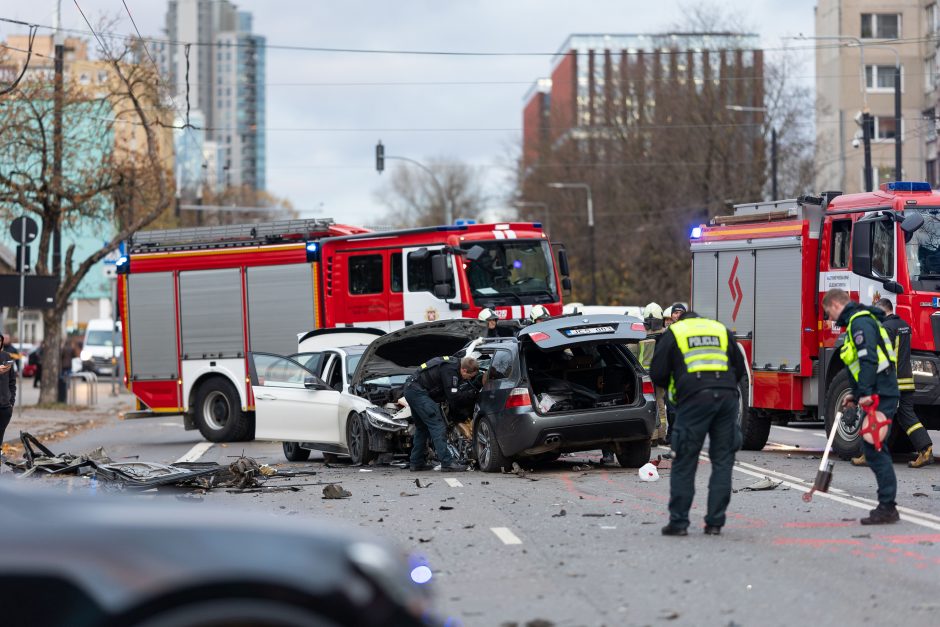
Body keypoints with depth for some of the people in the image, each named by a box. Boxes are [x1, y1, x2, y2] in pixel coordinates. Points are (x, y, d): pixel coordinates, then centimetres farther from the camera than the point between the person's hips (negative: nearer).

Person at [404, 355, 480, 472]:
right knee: (437, 425, -13)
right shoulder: (450, 370, -19)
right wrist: (473, 394, -9)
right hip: (418, 391, -11)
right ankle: (447, 462, -18)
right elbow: (453, 397, -21)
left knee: (422, 428, 19)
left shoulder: (454, 363, 11)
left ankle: (417, 462, 22)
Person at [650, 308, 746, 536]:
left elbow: (657, 374, 8)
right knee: (723, 461, 8)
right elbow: (740, 368, 22)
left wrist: (673, 386, 27)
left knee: (685, 462, 2)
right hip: (726, 395, 3)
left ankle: (678, 522, 1)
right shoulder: (722, 330, 24)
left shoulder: (674, 332, 15)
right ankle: (715, 522, 5)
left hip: (695, 397, -3)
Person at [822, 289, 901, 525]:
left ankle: (887, 507, -11)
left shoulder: (860, 322, -10)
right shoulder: (857, 322, 23)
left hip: (879, 396, -11)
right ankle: (887, 507, 14)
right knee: (873, 449, 12)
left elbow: (869, 359, -22)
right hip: (880, 395, 11)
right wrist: (856, 395, 27)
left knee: (874, 449, -10)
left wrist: (865, 393, -26)